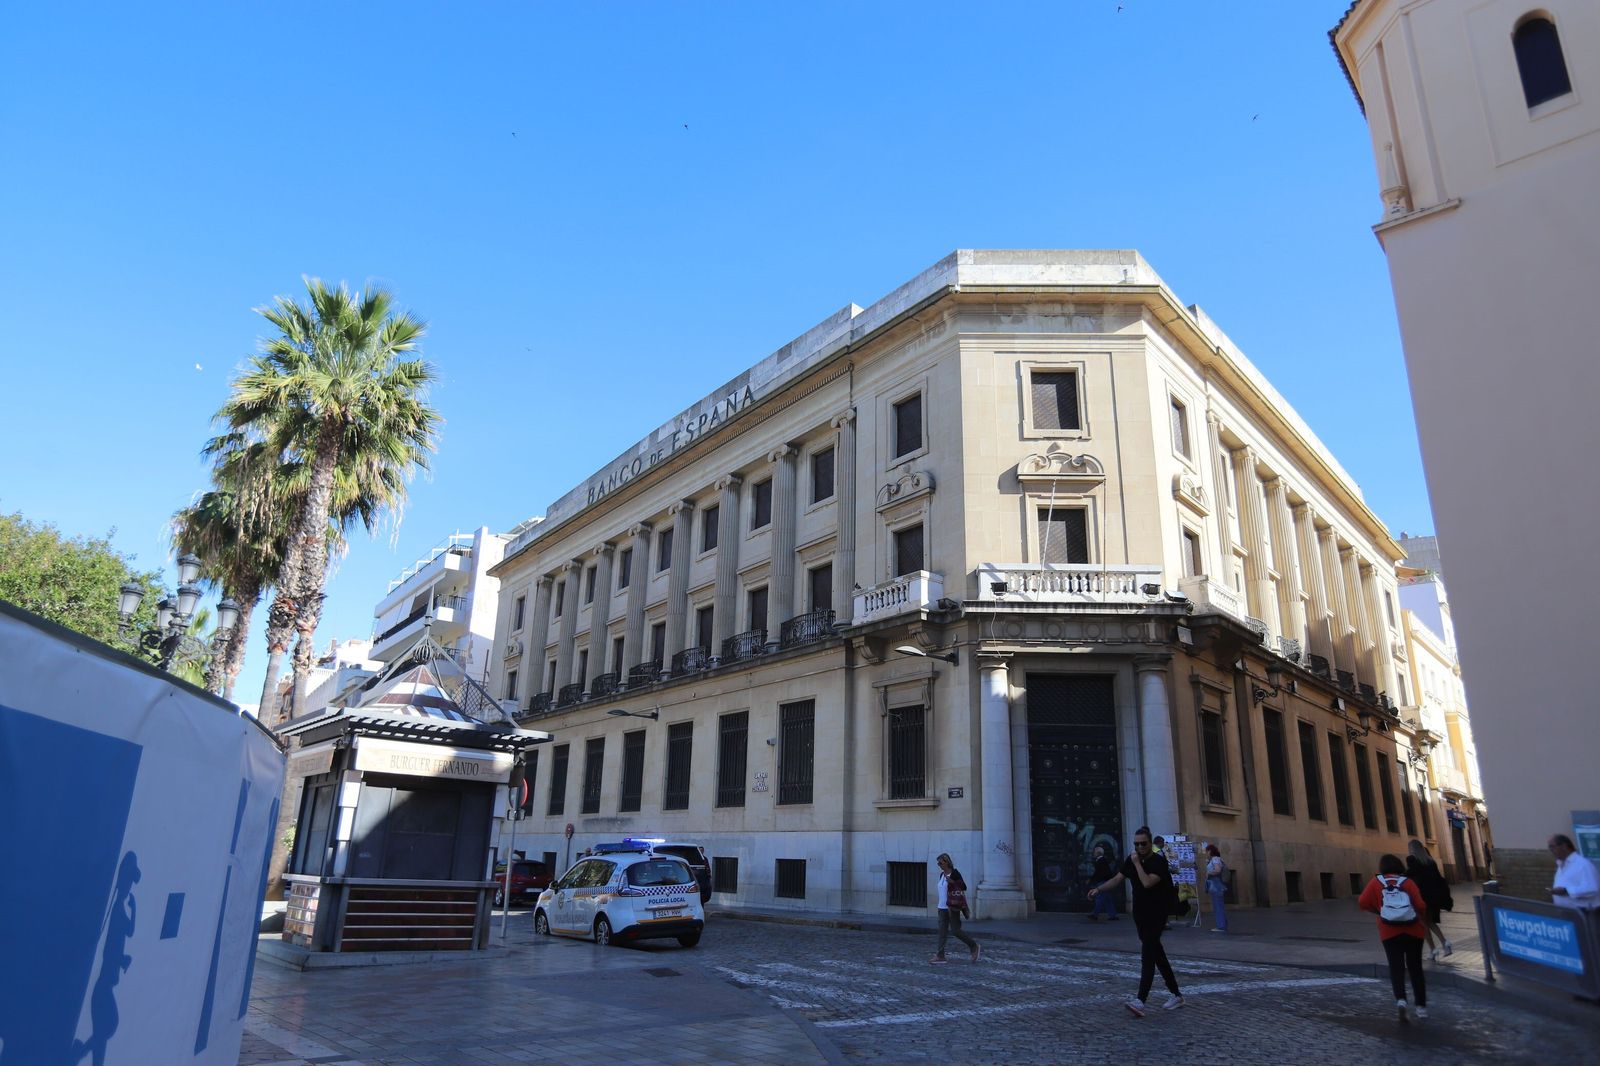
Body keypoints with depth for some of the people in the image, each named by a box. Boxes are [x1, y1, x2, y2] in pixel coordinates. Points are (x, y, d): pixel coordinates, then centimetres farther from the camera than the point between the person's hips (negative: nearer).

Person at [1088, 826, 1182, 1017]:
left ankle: (1140, 1001, -23)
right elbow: (1117, 880, 7)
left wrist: (1137, 863, -20)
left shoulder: (1159, 862, -14)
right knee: (1156, 954, 14)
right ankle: (1175, 995, 27)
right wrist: (1098, 889, -6)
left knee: (1147, 956, -15)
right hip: (1140, 914, 7)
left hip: (1156, 915, -7)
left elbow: (1147, 883, -29)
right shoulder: (1131, 859, 7)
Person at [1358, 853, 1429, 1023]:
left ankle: (1400, 999, -21)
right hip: (1413, 930, 1)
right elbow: (1421, 905, -7)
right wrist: (1417, 915, 14)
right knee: (1415, 967, 14)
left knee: (1396, 966, 1)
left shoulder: (1376, 882, 4)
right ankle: (1421, 1006, 17)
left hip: (1390, 931, -1)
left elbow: (1362, 903, -2)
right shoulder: (1407, 881, 2)